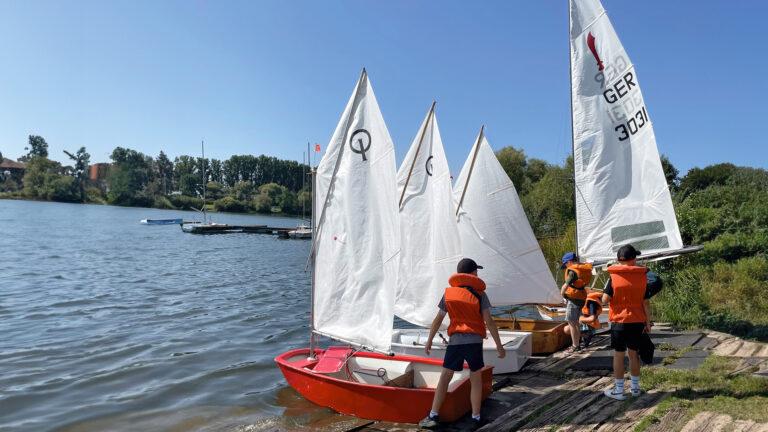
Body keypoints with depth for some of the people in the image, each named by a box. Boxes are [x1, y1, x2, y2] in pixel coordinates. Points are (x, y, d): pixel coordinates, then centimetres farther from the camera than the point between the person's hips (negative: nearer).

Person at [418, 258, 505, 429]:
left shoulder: (448, 293, 5)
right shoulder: (480, 294, -1)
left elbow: (438, 319, 5)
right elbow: (489, 321, -5)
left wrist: (429, 341, 13)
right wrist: (499, 345, 0)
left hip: (455, 341, 1)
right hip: (475, 341, -1)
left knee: (445, 377, 7)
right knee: (476, 379, 12)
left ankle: (433, 416, 4)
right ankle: (476, 418, 16)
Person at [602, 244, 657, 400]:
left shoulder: (614, 276, -10)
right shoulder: (642, 277, -2)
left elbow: (605, 299, -12)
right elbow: (646, 303, 0)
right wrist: (648, 322, 9)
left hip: (619, 320, -3)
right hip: (637, 321, 3)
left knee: (618, 355, 4)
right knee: (634, 353, 15)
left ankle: (618, 390, 10)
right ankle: (635, 387, 25)